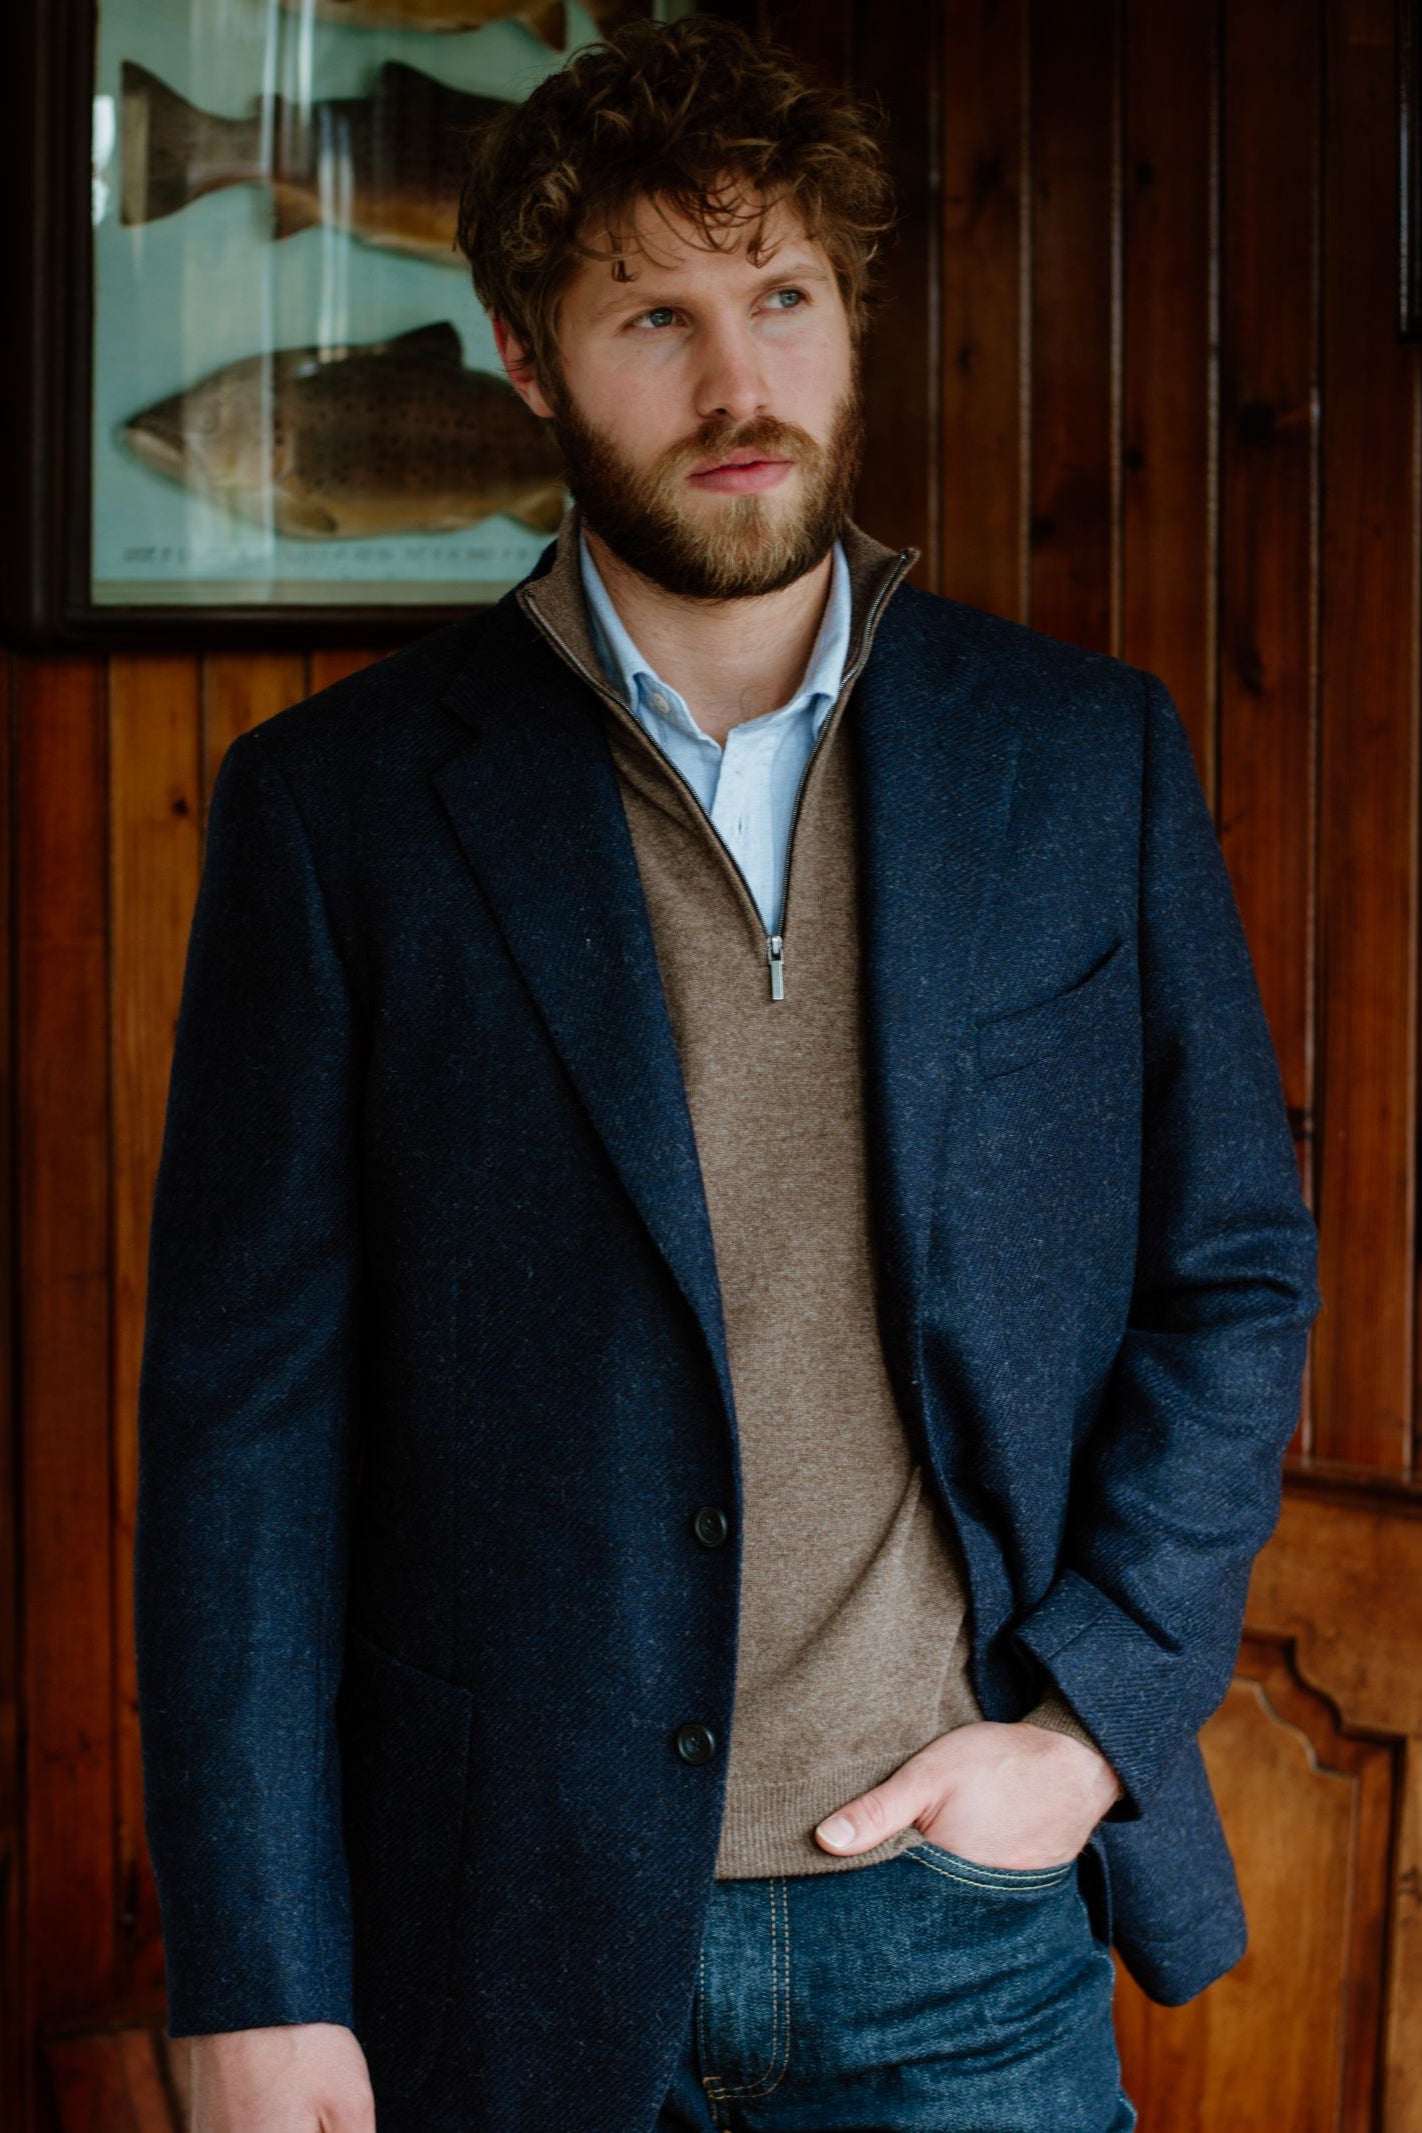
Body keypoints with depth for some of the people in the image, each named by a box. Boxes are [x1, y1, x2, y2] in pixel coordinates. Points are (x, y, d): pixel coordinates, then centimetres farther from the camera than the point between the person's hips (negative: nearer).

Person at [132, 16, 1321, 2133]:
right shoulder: (342, 804, -4)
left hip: (966, 1917, 1)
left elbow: (1236, 1269, 7)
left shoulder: (1090, 755, 2)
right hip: (510, 1939, -1)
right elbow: (247, 1402, -5)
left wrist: (1097, 1718, -5)